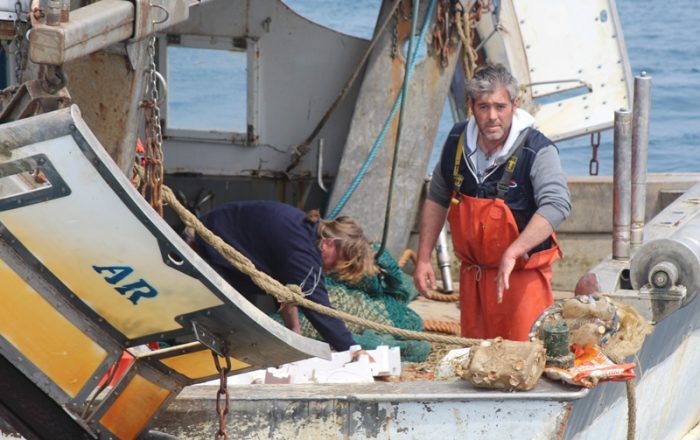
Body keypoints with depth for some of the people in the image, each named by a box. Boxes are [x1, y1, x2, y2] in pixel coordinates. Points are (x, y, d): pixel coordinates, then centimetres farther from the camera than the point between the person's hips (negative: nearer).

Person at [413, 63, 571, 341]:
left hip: (523, 276, -5)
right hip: (473, 274, 5)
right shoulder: (457, 141, 0)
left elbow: (556, 206, -31)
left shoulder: (537, 151, -18)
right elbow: (437, 199, 13)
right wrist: (423, 258, 9)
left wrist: (511, 254, -39)